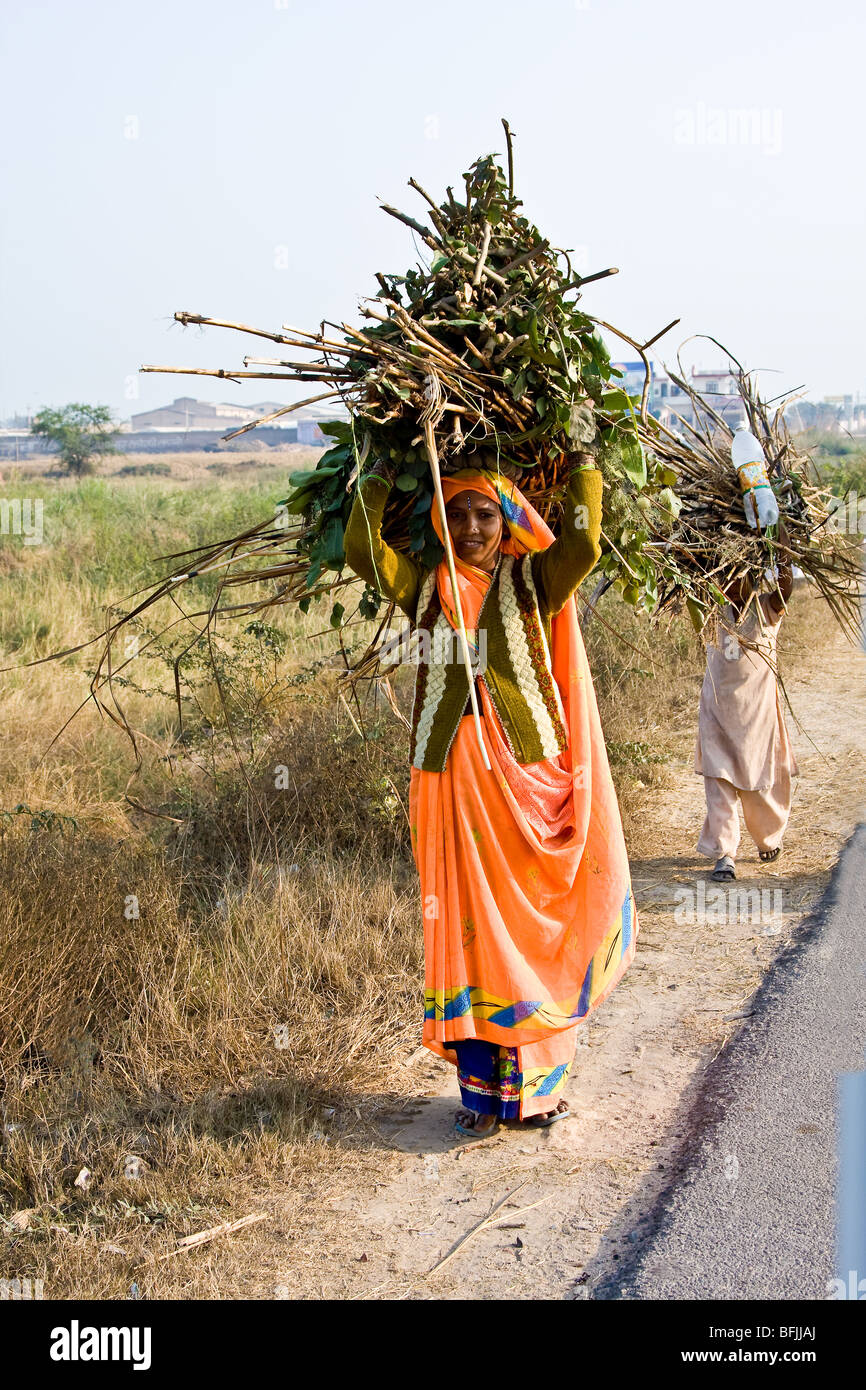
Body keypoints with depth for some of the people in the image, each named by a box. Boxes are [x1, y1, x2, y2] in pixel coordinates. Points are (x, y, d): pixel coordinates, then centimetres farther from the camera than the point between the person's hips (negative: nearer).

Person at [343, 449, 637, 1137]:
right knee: (466, 928, 4)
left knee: (531, 926, 4)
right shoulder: (425, 587, 9)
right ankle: (480, 1087, 12)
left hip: (529, 777, -1)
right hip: (452, 779, 2)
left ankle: (534, 1084, 15)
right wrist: (382, 470, 0)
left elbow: (582, 546, -15)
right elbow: (362, 550, -3)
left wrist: (585, 462, -8)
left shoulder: (531, 582, 3)